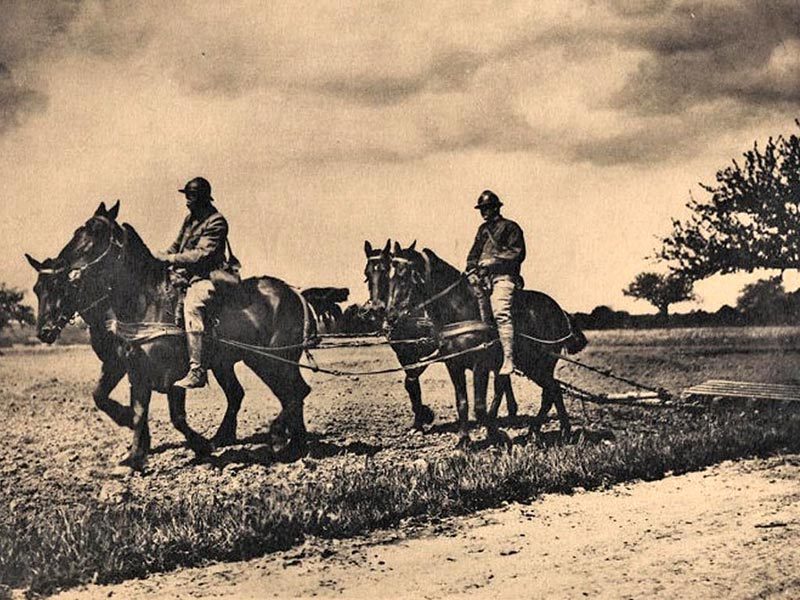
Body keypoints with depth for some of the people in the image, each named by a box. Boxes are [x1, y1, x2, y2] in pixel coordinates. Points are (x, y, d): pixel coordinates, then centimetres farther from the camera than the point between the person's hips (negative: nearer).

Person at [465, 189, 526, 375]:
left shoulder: (510, 227, 6)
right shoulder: (483, 229, 26)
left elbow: (517, 254, -4)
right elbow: (474, 253, 26)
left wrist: (494, 260, -13)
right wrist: (471, 270, 7)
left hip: (503, 276, -7)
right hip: (482, 277, 8)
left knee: (500, 313, -24)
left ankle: (508, 358, -29)